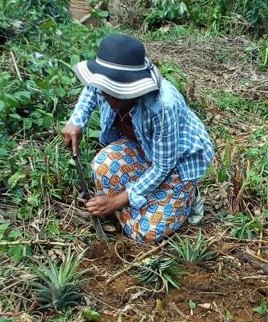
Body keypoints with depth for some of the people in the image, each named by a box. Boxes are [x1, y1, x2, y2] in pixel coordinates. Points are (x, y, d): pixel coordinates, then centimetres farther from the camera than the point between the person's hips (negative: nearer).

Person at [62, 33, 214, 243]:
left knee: (148, 233, -14)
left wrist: (118, 200, -25)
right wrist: (76, 121, -12)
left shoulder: (163, 106, -40)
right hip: (144, 146, 6)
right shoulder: (107, 87, -22)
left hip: (179, 159, -5)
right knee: (103, 165, -27)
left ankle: (185, 196, 14)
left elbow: (162, 167, -29)